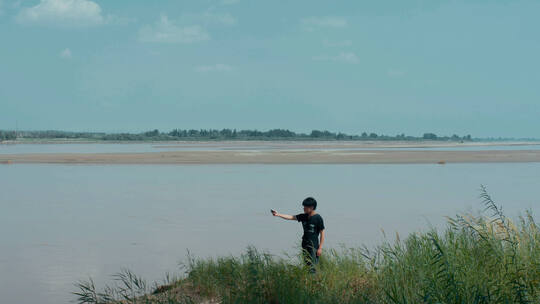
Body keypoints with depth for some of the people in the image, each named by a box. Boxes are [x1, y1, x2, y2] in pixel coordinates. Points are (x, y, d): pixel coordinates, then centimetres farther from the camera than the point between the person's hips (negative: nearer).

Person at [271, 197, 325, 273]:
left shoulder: (318, 218, -10)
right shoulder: (304, 216, 6)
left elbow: (322, 233, -8)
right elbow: (291, 217, 2)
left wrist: (320, 248, -11)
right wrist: (278, 214, -9)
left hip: (314, 246, -6)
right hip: (305, 245, 6)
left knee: (313, 267, -10)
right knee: (306, 265, 9)